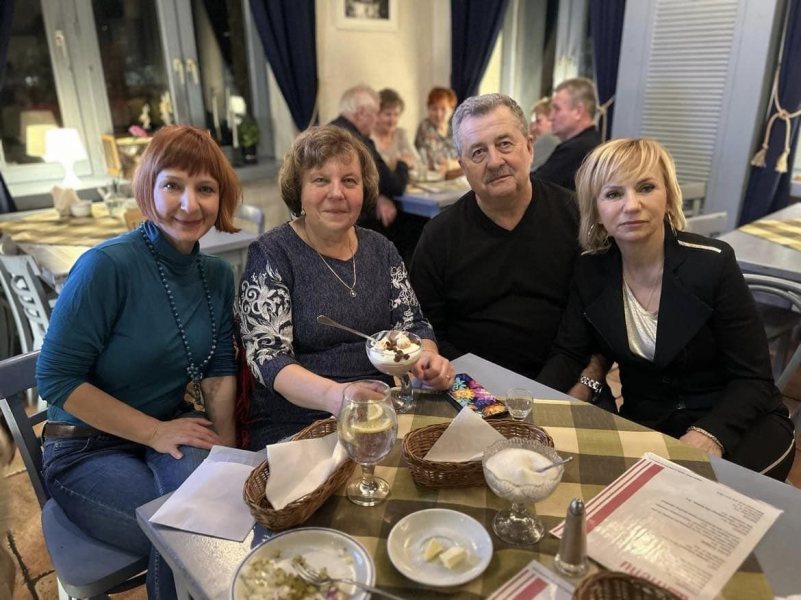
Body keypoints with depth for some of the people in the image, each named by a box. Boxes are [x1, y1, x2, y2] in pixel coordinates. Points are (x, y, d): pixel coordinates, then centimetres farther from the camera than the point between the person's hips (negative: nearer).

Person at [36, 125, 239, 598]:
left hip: (172, 431, 4)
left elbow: (219, 369, 5)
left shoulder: (217, 274, 0)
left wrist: (226, 446, -11)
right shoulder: (108, 265, -19)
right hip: (88, 450, -4)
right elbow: (57, 380, -16)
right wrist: (155, 432, -19)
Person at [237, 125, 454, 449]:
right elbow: (267, 356, -15)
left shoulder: (380, 250, 9)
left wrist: (429, 359, -15)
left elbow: (412, 325, 9)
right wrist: (332, 395, -34)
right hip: (295, 428, -5)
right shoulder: (271, 255, -7)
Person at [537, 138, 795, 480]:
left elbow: (753, 380, -14)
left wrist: (709, 436, -32)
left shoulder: (712, 263, -16)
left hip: (733, 421, -3)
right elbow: (569, 354, -2)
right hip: (645, 424, 3)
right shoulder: (591, 270, -7)